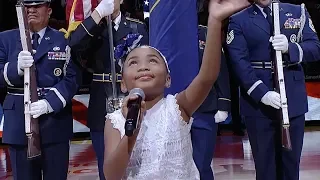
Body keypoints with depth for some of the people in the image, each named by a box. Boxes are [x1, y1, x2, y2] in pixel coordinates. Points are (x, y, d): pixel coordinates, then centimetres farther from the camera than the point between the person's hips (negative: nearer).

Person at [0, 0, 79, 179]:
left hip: (55, 122, -1)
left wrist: (49, 103, -18)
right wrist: (17, 67, -20)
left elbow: (71, 79, -3)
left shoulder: (63, 40, 6)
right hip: (19, 122, 1)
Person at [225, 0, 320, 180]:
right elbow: (239, 62, -8)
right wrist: (262, 93, -20)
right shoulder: (239, 20, 2)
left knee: (290, 163, 9)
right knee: (264, 164, 4)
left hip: (293, 100, 2)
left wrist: (290, 48, -18)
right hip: (258, 103, -2)